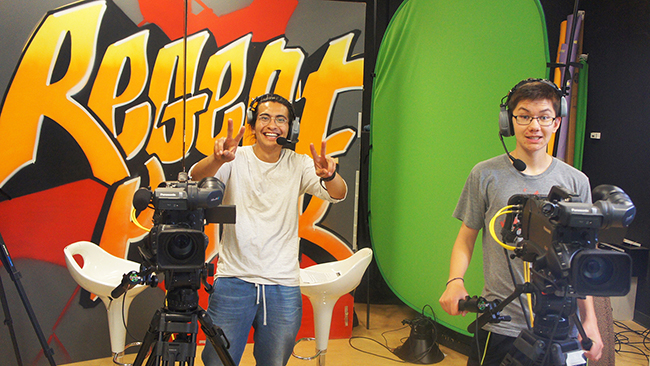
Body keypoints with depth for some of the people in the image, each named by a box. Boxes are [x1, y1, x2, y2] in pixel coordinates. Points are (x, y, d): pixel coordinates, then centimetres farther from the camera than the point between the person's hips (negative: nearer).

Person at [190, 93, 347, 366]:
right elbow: (196, 178, -18)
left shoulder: (299, 164, 3)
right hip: (233, 280, -1)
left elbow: (337, 194, -11)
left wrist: (329, 176, -36)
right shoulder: (236, 159, -1)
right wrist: (217, 159, -41)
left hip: (283, 285, 2)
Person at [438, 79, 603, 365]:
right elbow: (466, 238, 3)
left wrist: (590, 321, 5)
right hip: (499, 323, -1)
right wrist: (455, 281, -15)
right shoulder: (485, 175, -2)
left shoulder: (575, 182, 3)